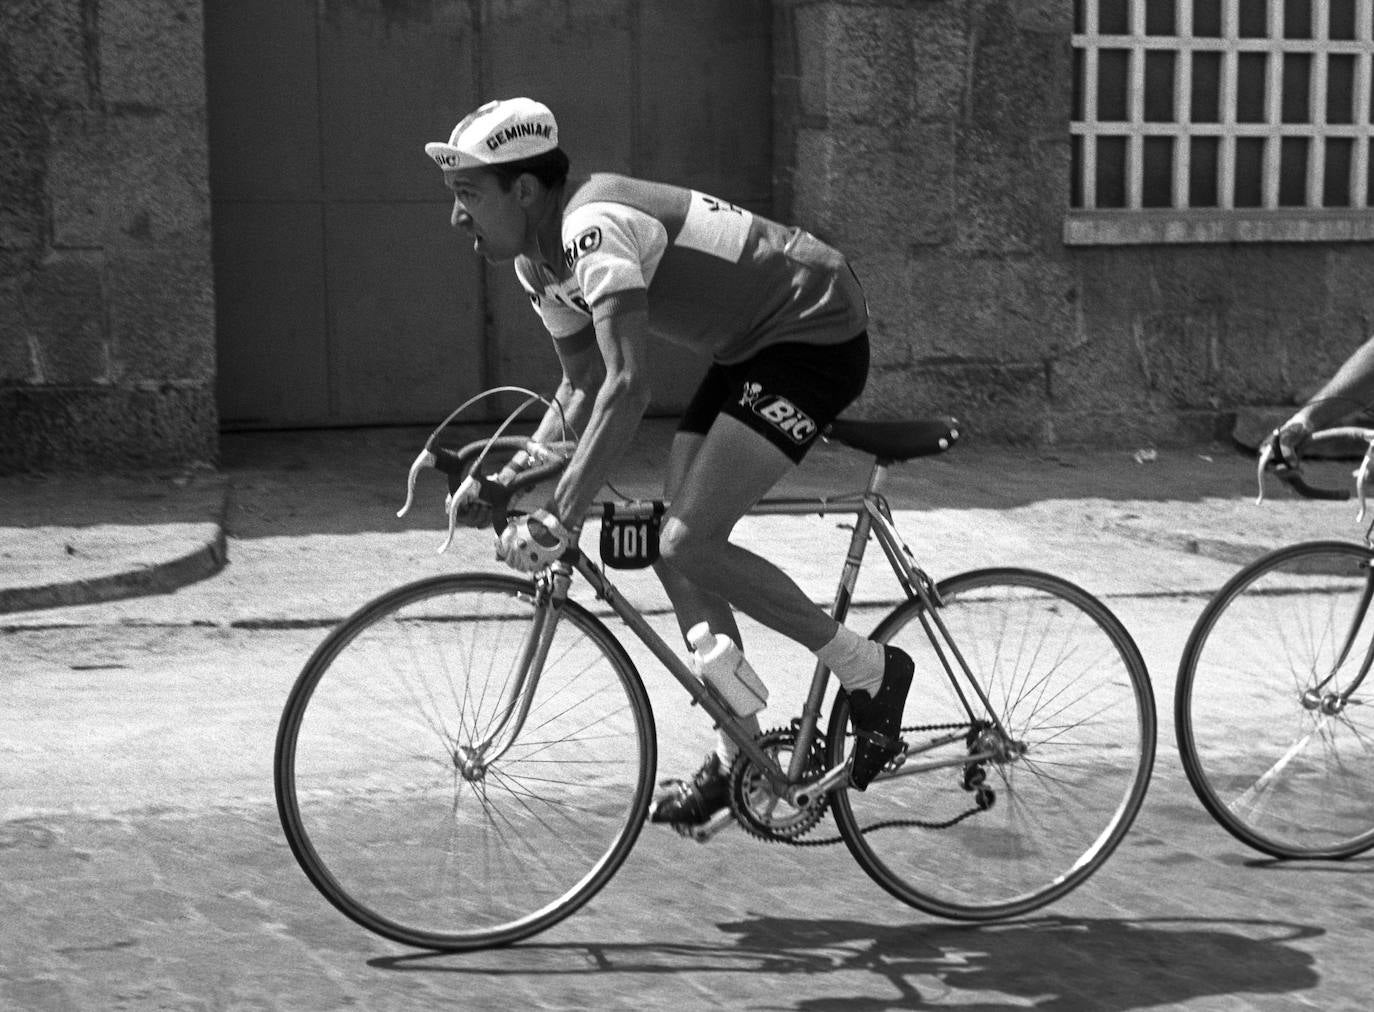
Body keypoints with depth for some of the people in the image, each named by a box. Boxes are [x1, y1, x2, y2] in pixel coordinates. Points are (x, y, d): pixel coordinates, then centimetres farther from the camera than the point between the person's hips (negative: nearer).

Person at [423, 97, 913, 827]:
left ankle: (870, 672, -2)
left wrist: (558, 517, -39)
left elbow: (627, 388, -36)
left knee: (687, 546, -16)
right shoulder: (539, 259, 5)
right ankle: (739, 753, 16)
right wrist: (513, 473, 0)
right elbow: (583, 388, 14)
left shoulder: (596, 229, -26)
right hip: (754, 345, 10)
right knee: (680, 545, 6)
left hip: (819, 334, -10)